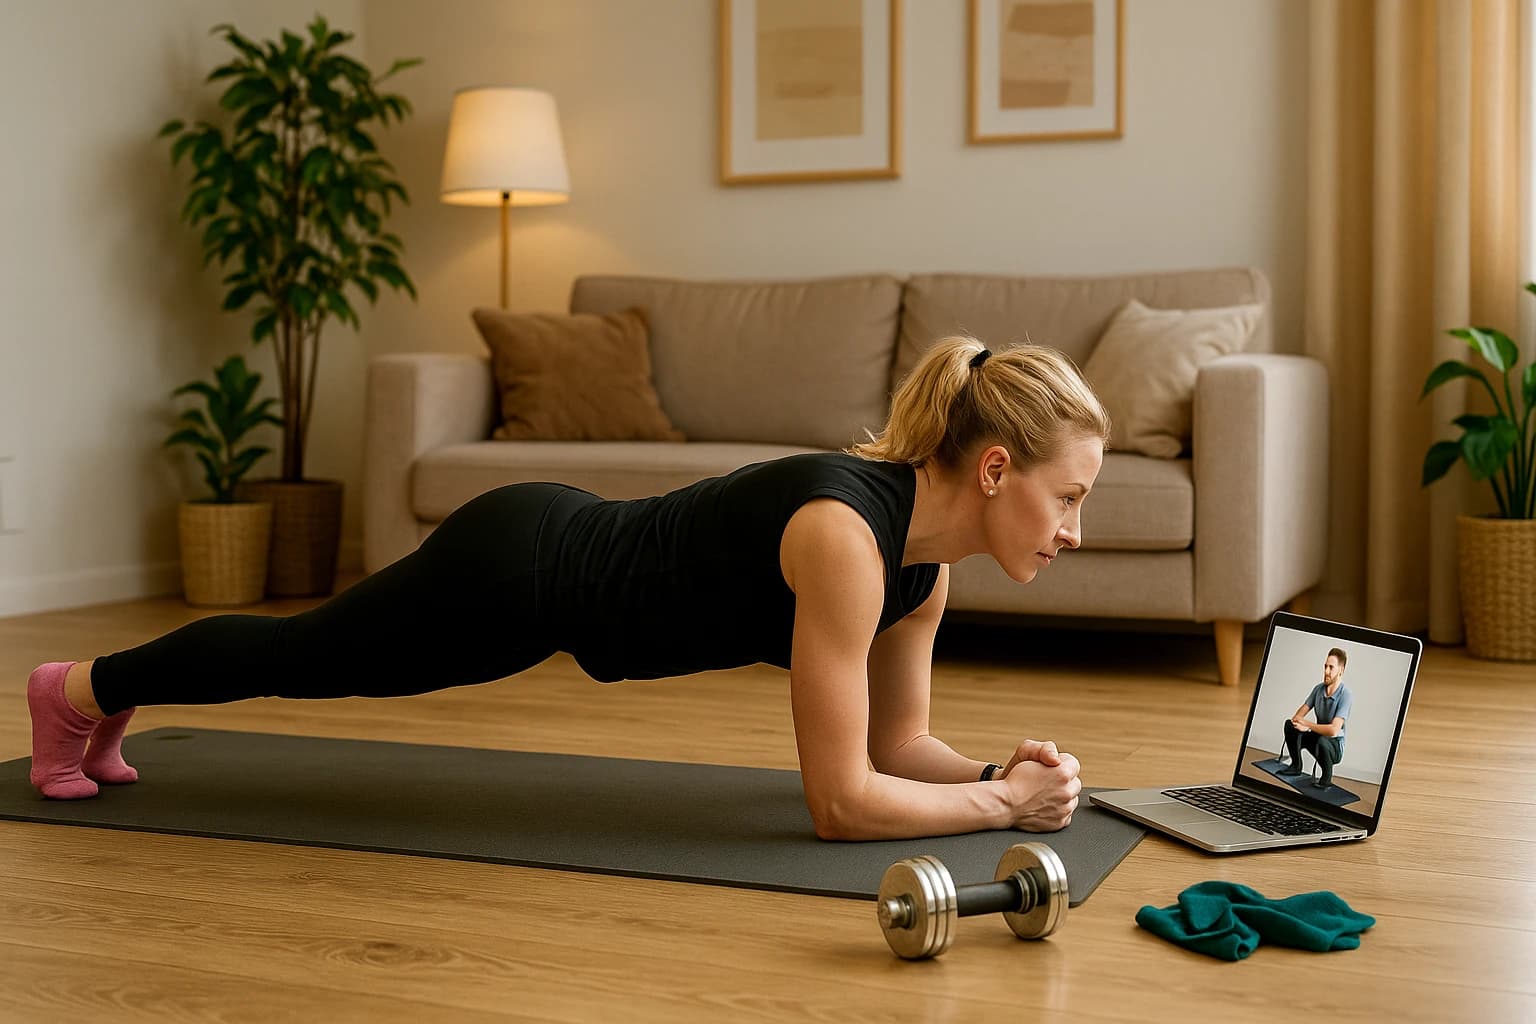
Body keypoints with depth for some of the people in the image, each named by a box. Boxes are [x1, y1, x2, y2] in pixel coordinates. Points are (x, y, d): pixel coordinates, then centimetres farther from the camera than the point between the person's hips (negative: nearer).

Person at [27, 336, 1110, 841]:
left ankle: (111, 693, 54)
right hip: (513, 567, -7)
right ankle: (80, 689, 46)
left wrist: (997, 769, -15)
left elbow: (898, 744, 1)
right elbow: (841, 800, -33)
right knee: (295, 653, 18)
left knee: (310, 663, 28)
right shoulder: (845, 533, -35)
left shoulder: (925, 558, -9)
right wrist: (1004, 806, -25)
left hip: (565, 558, 7)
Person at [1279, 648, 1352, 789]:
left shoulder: (1346, 696, -23)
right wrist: (1297, 721, -22)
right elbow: (1298, 715, 3)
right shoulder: (1319, 688, -2)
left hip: (1335, 746, -6)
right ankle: (1296, 766, 4)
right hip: (1317, 737, 6)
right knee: (1289, 724, -12)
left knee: (1321, 741, -38)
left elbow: (1333, 730, -31)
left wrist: (1306, 724, -22)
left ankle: (1327, 778, -11)